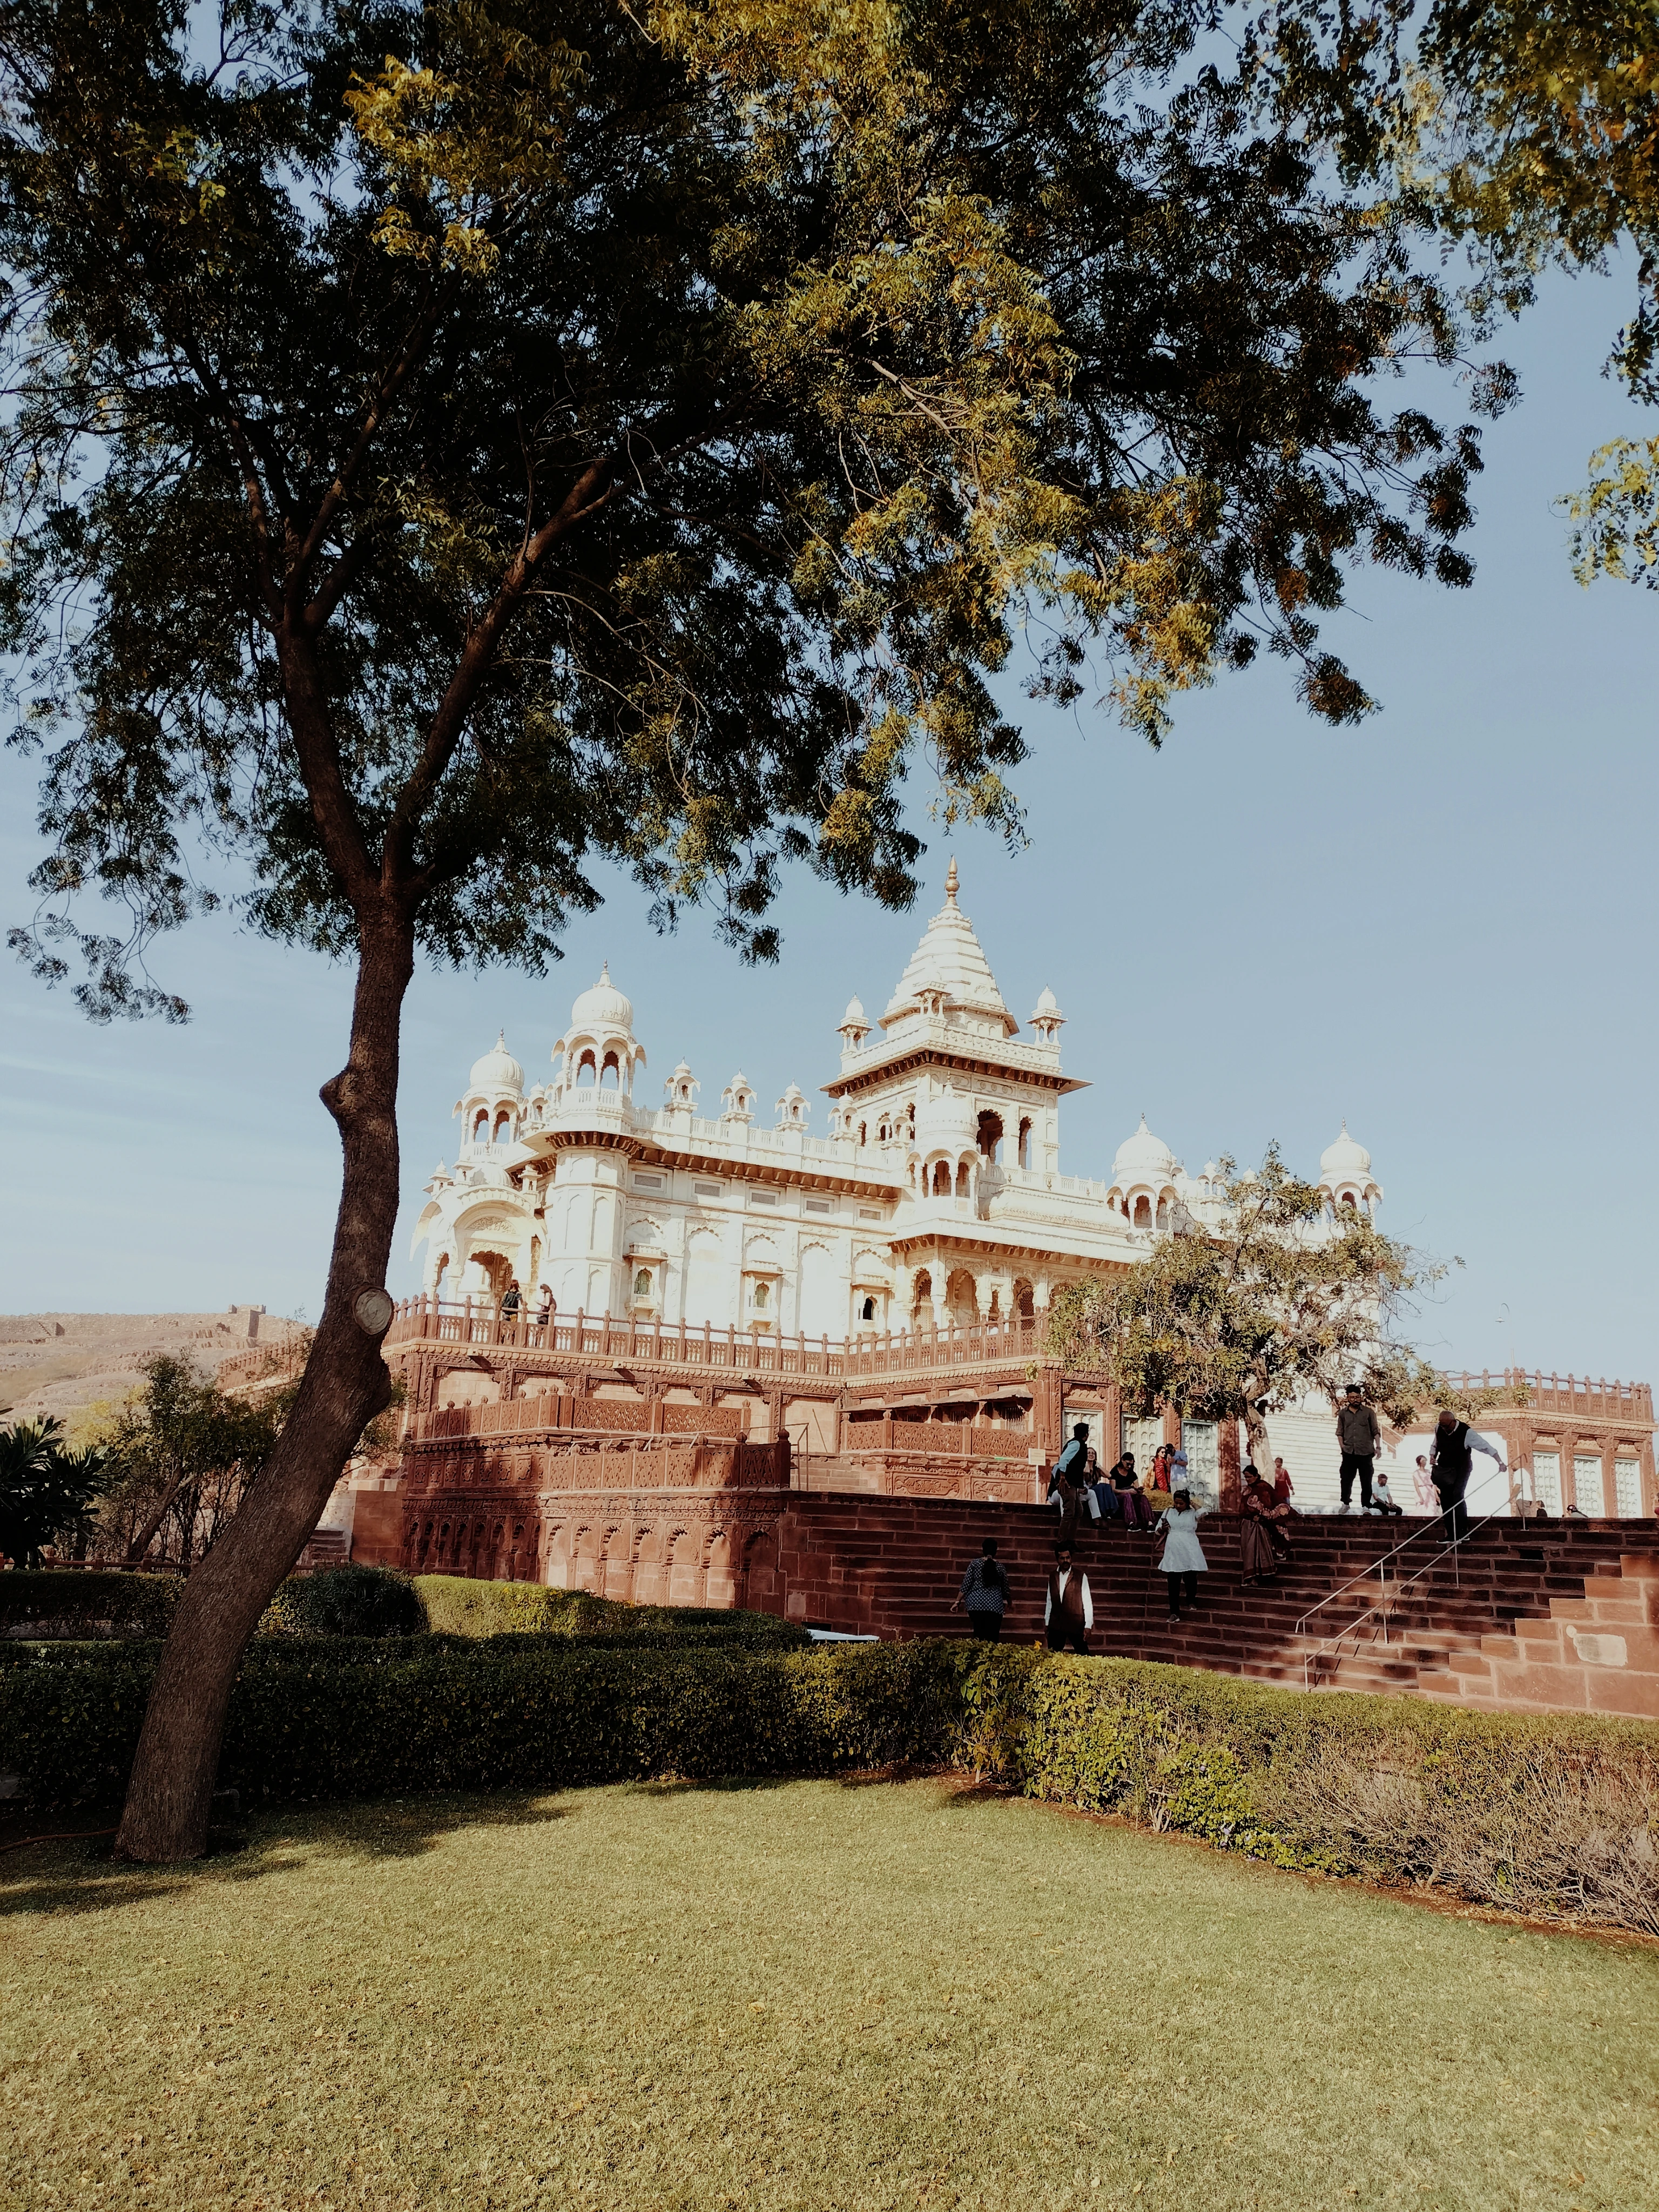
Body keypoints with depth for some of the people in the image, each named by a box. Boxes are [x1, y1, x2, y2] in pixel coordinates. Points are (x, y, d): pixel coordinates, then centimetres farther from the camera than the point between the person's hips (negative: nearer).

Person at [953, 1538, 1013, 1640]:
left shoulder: (975, 1563, 3)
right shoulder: (1000, 1567, 6)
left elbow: (966, 1585, -1)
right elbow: (1006, 1589, 14)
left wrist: (957, 1601, 5)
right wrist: (1009, 1602, 32)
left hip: (976, 1603, 0)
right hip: (995, 1605, 0)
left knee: (978, 1636, 10)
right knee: (993, 1638, -1)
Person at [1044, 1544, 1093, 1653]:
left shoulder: (1080, 1576, -5)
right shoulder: (1052, 1576, 7)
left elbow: (1087, 1602, -6)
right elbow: (1049, 1601, 12)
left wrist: (1088, 1626, -11)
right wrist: (1046, 1622, 11)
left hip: (1076, 1624, -4)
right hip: (1056, 1624, 4)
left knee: (1083, 1656, -3)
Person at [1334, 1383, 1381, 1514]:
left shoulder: (1369, 1412, 5)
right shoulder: (1343, 1413, 11)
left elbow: (1376, 1431, 4)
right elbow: (1340, 1432, 13)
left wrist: (1378, 1447, -8)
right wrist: (1341, 1445, -3)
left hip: (1366, 1452, -2)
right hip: (1349, 1452, 2)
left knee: (1366, 1481, -1)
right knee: (1346, 1480, 4)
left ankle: (1365, 1506, 5)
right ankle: (1345, 1504, 18)